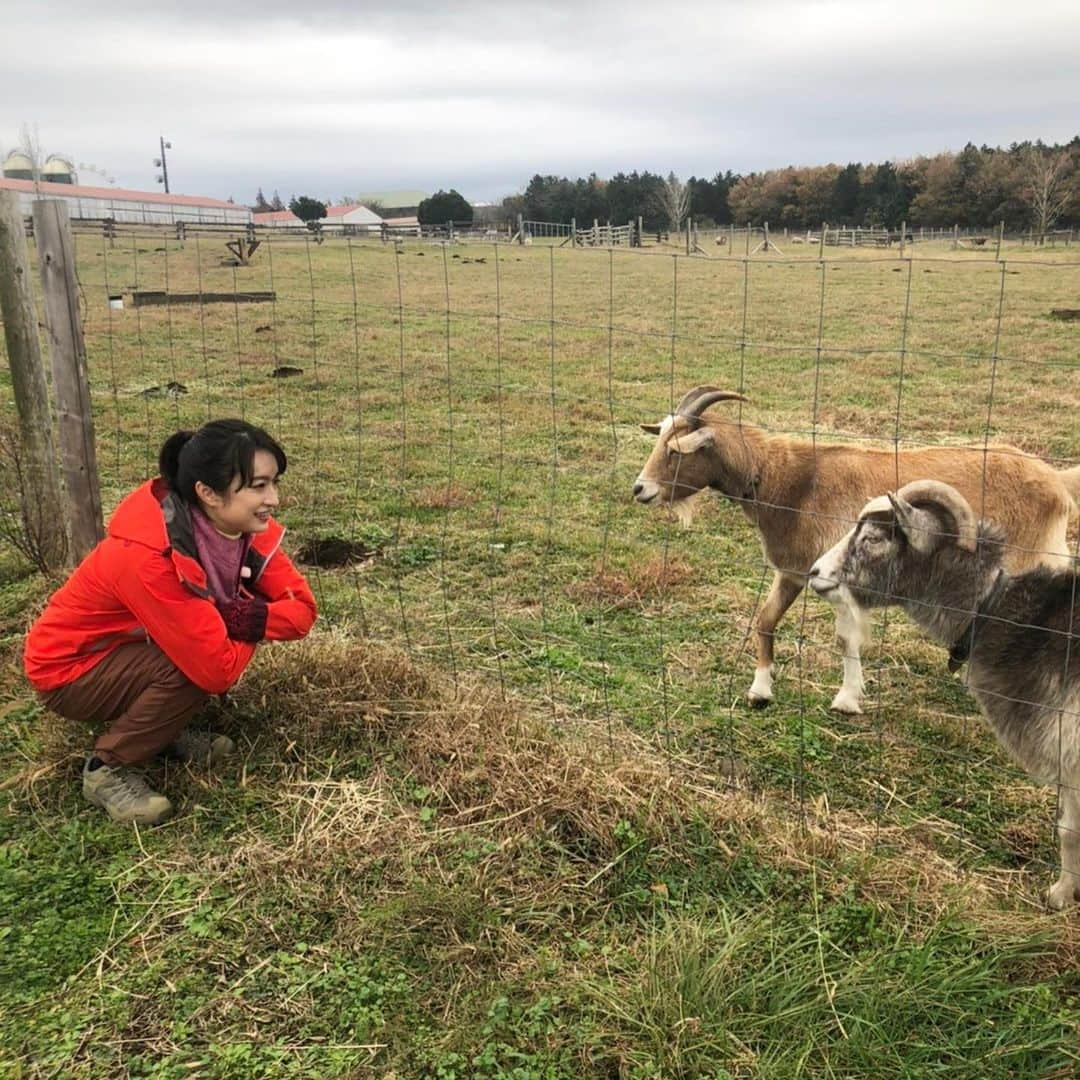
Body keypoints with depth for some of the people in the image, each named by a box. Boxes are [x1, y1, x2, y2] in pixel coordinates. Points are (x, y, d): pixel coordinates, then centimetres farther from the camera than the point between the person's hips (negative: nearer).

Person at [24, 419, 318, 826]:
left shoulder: (245, 527, -15)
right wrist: (247, 619, -17)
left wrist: (243, 616, -31)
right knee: (199, 661, -29)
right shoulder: (148, 557, -36)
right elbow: (217, 670, -35)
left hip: (133, 648, 8)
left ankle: (164, 730, 7)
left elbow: (302, 609, -14)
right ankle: (107, 768, -8)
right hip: (68, 669, -7)